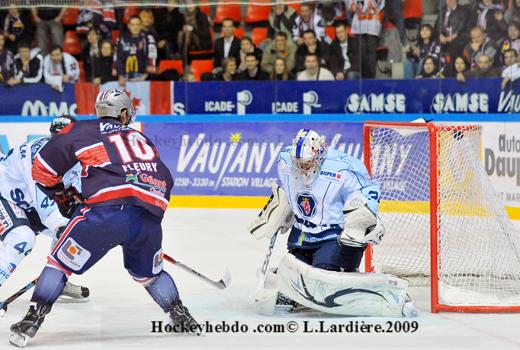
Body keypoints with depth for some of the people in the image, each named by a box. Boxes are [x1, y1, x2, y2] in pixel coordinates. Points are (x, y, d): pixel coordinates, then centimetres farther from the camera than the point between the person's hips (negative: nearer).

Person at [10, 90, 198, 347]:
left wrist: (63, 199, 29)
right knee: (148, 273, 29)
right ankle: (181, 316, 27)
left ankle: (31, 321, -1)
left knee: (62, 261, 6)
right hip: (149, 218, 4)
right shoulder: (141, 139, 30)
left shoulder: (82, 131, 16)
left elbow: (43, 170, 14)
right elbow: (165, 180, 30)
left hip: (107, 209, -4)